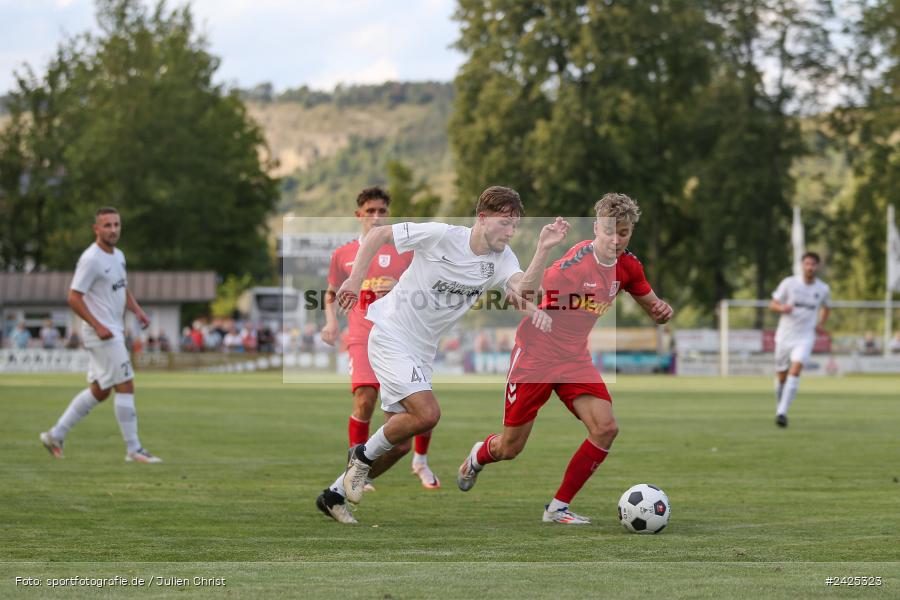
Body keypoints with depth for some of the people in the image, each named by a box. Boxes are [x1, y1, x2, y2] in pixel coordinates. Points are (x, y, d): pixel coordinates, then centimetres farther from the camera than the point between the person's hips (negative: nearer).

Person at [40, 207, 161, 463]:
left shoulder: (118, 256, 13)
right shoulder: (91, 259, -15)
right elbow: (74, 298, -17)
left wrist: (137, 310, 7)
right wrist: (98, 326, -22)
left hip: (114, 332, 10)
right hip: (102, 333, -10)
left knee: (99, 391, 14)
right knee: (125, 387, -9)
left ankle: (55, 435, 21)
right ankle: (133, 449, -4)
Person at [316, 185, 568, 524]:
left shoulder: (501, 260, -5)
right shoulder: (442, 235, -18)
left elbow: (524, 289, -26)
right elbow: (379, 234, -10)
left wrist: (544, 249, -38)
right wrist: (355, 280, -15)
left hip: (421, 353, 7)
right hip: (390, 339, -7)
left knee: (399, 445, 10)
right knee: (428, 414, -24)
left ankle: (335, 495, 25)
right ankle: (364, 455, 0)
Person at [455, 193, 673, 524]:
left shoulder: (627, 266, -1)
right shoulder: (577, 258, -22)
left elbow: (652, 308, 14)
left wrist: (662, 310, -9)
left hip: (575, 358, 6)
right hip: (535, 354, -5)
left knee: (606, 428, -16)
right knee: (510, 448, 3)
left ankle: (558, 507, -3)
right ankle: (479, 456, 43)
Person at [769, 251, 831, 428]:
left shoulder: (823, 289, 2)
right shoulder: (789, 283, -4)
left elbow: (826, 308, 22)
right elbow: (772, 305, 0)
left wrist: (820, 324, 5)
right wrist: (782, 308, -23)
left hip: (805, 338, -1)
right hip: (785, 336, 1)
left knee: (795, 372, -21)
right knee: (781, 376, 7)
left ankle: (781, 413, -24)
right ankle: (780, 406, 34)